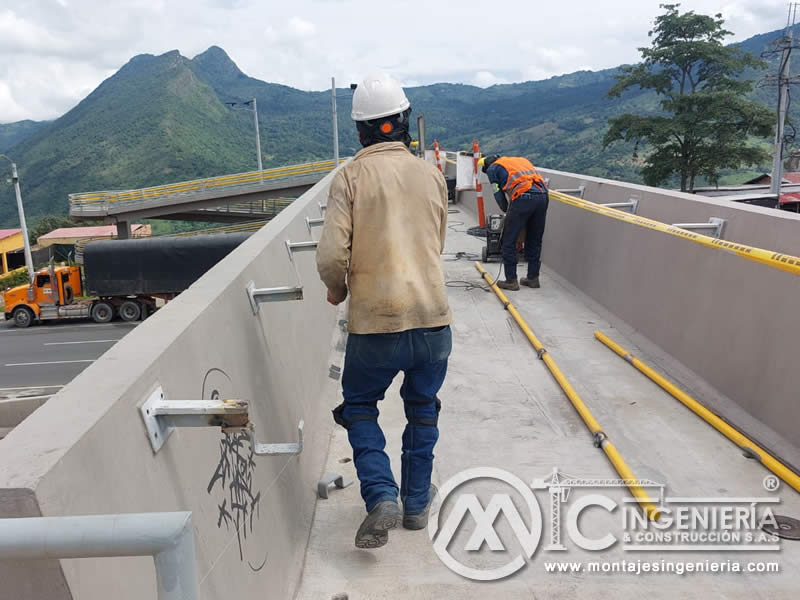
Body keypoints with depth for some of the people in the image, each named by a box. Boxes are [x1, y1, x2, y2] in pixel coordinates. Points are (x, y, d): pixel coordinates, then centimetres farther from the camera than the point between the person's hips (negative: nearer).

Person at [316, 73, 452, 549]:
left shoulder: (351, 177, -5)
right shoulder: (432, 175, 6)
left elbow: (332, 256, -13)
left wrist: (338, 291, 7)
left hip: (375, 321, -3)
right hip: (433, 317, 3)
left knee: (359, 407, 19)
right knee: (423, 408, 22)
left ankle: (381, 496, 5)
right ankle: (418, 501, 33)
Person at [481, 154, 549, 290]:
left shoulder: (492, 168, 17)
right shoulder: (521, 159, 34)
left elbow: (498, 194, 9)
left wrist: (507, 210, 24)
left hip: (523, 198, -6)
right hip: (543, 194, 6)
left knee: (508, 242, 6)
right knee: (535, 241, 17)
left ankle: (511, 280, 9)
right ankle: (533, 278, 24)